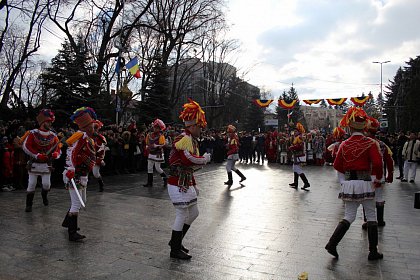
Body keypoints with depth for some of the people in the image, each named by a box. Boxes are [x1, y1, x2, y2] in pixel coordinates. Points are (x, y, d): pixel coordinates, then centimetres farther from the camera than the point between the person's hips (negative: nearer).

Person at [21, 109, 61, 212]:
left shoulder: (53, 136, 2)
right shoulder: (33, 133, -7)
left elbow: (58, 149, 4)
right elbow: (26, 146, -11)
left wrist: (55, 154, -20)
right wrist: (37, 155, -21)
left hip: (47, 164, 2)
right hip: (34, 164, -2)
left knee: (47, 184, 3)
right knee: (31, 184, 2)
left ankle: (44, 195, 37)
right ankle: (29, 204, 16)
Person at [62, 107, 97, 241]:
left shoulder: (89, 138, 14)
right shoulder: (82, 136, -17)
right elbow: (71, 152, -27)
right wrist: (71, 169, -33)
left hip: (82, 176, 11)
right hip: (74, 175, -11)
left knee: (81, 201, 23)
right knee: (76, 204, -7)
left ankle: (67, 222, 41)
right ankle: (72, 233, 0)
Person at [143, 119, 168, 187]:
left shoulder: (161, 136, -12)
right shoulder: (150, 134, 8)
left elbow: (163, 145, -19)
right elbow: (147, 142, 22)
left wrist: (156, 146, -28)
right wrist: (147, 146, 5)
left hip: (158, 154, -7)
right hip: (151, 153, 7)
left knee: (157, 168, -3)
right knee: (149, 168, 8)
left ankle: (165, 178, 19)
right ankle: (149, 182, 16)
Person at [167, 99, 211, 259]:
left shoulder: (191, 140, 17)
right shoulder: (184, 139, -16)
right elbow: (188, 160, -32)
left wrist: (194, 185, 20)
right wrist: (204, 159, -16)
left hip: (186, 184, 10)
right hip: (178, 185, -10)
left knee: (193, 213, 17)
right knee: (182, 215, -1)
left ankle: (176, 241, 30)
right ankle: (175, 250, 14)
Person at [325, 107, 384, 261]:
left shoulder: (344, 145, 2)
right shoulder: (370, 143, -7)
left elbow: (337, 165, 6)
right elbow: (377, 163, -17)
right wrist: (378, 179, 0)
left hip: (349, 184, 3)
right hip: (365, 183, -3)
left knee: (349, 217, 11)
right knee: (371, 217, 11)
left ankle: (332, 243, 0)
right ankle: (373, 252, 18)